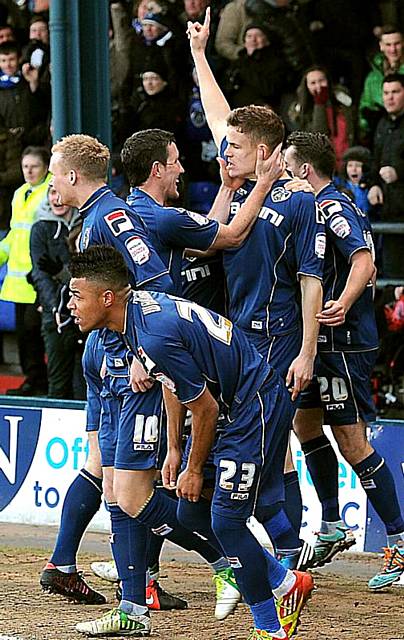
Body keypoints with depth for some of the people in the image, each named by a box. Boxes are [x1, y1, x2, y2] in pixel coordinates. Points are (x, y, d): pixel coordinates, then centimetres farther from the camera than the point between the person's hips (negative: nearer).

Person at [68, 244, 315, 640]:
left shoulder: (155, 337, -28)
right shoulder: (138, 304, 2)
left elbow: (205, 408, -18)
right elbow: (173, 385, 16)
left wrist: (194, 470, -4)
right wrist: (175, 451, 18)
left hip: (258, 408, -10)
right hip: (243, 406, 10)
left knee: (226, 521, -9)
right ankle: (285, 584, 24)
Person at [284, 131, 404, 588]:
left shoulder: (332, 208, -15)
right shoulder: (328, 205, 14)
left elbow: (363, 262, -29)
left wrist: (343, 304, -43)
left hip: (345, 342, -11)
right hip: (326, 343, 11)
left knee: (351, 440, -10)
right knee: (305, 424, 17)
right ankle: (332, 529, 26)